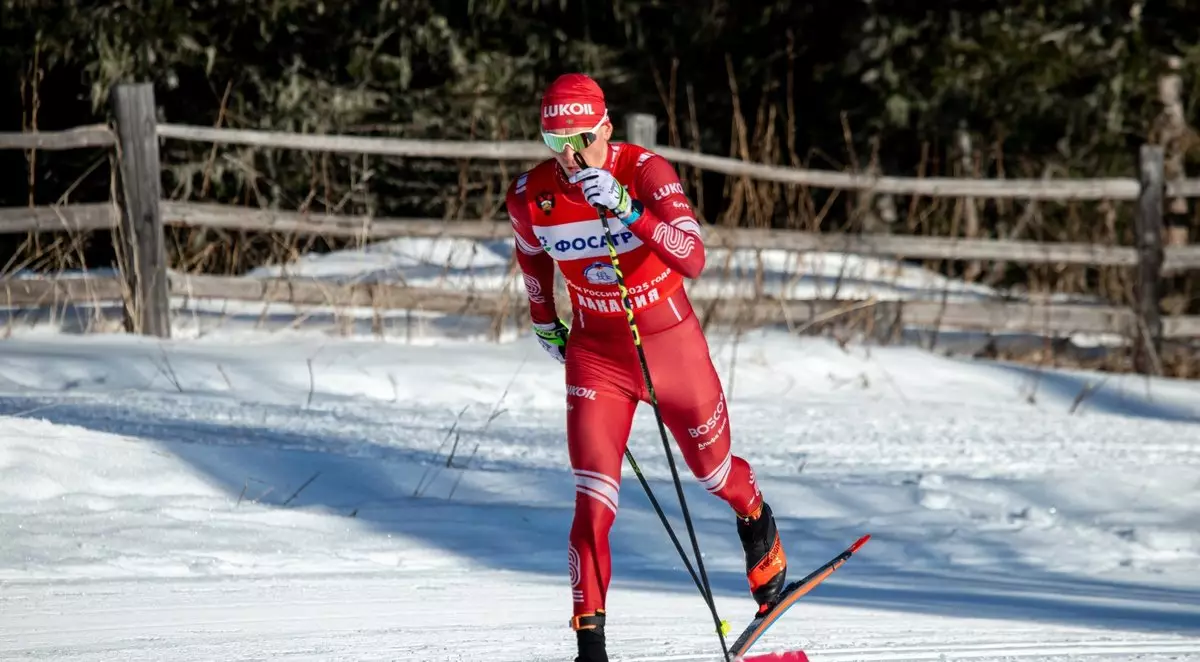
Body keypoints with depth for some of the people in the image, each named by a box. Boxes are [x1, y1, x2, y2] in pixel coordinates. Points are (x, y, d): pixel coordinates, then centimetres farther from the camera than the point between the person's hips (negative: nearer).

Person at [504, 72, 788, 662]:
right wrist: (544, 321, 18)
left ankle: (756, 522, 57)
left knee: (714, 472, 21)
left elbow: (692, 260, -36)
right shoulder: (529, 197, -13)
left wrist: (626, 209, -47)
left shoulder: (646, 172, -23)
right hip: (596, 354, 1)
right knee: (593, 504, -13)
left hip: (671, 344, -1)